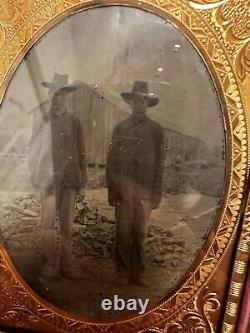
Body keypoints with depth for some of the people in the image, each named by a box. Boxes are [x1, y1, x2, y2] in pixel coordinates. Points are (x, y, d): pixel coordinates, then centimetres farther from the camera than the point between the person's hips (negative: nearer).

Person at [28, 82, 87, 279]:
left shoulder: (75, 122, 9)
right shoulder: (42, 120, 6)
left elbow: (81, 153, 8)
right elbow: (34, 152, 8)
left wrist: (82, 183, 5)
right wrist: (37, 177, 0)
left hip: (70, 179, 1)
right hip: (49, 179, -1)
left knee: (67, 225, 5)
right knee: (49, 224, -1)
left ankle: (66, 265, 16)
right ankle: (50, 265, 13)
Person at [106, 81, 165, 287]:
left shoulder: (156, 130, 9)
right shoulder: (120, 128, 10)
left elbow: (159, 163, 7)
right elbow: (111, 159, 8)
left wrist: (156, 193, 2)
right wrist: (111, 188, 2)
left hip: (145, 188, 0)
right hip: (124, 186, 0)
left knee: (140, 233, 5)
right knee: (123, 232, 3)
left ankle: (137, 274, 18)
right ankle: (122, 272, 17)